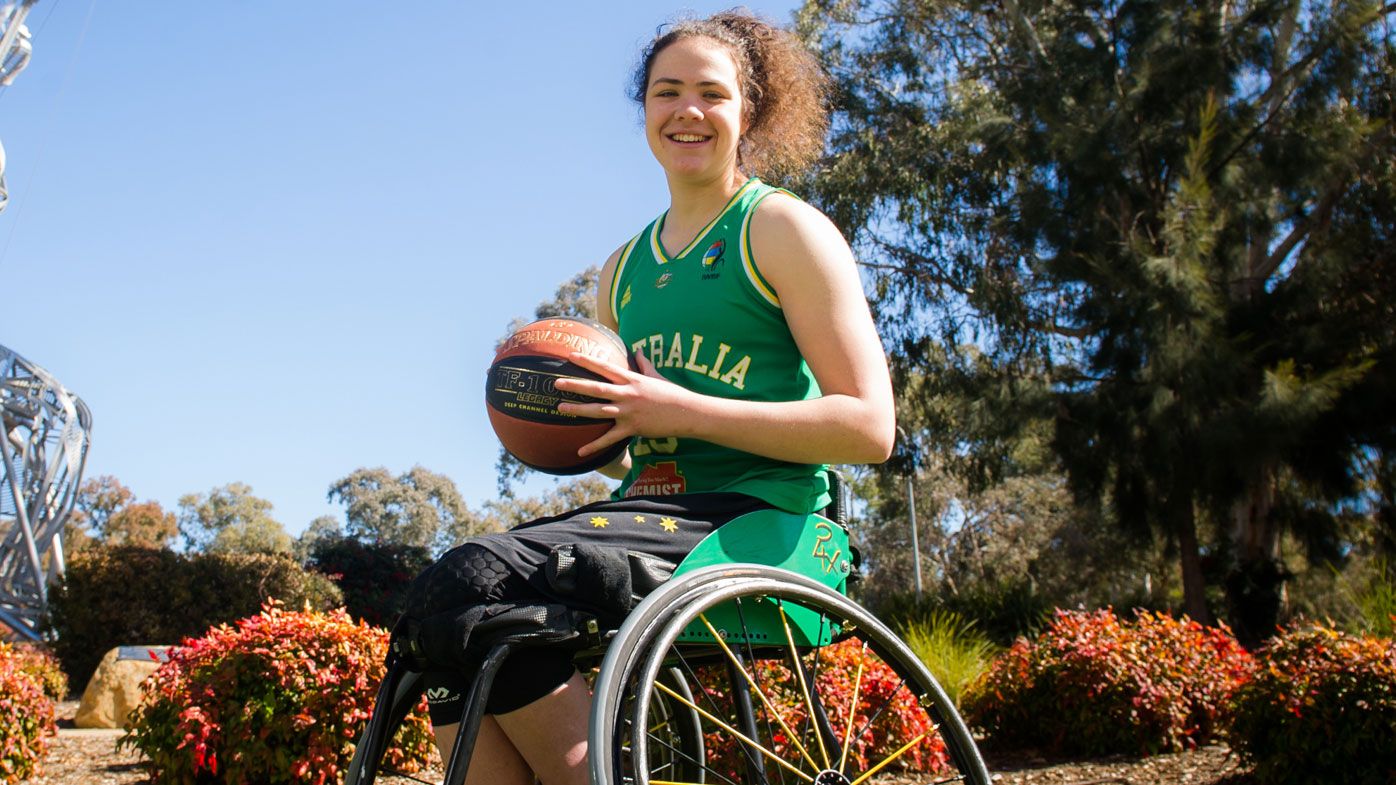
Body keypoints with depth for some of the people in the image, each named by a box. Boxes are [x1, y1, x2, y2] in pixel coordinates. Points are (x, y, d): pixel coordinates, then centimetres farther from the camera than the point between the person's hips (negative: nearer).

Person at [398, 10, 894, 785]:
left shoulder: (781, 228, 1)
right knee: (444, 605, -18)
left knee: (473, 577, -26)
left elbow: (869, 428, -9)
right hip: (652, 514, 7)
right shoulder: (622, 270, 20)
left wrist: (680, 409, -15)